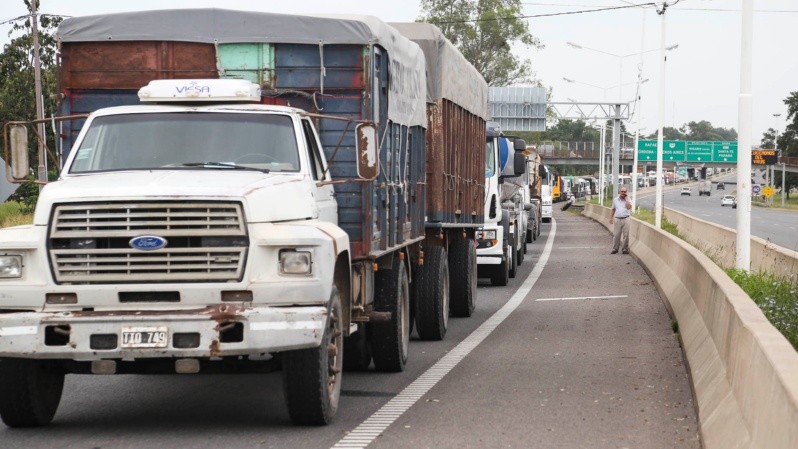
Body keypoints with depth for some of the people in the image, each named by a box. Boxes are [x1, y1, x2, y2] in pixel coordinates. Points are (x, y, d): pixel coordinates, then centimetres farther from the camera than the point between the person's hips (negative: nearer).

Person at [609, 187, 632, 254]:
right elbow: (613, 209, 17)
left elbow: (628, 207, -16)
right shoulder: (615, 200, 11)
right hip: (617, 219, 2)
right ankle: (615, 249, 7)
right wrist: (611, 218, 9)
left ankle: (625, 249, 6)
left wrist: (626, 198, -12)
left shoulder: (628, 200, 3)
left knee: (626, 235, -1)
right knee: (616, 235, 1)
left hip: (626, 219, -2)